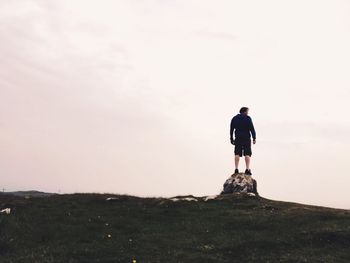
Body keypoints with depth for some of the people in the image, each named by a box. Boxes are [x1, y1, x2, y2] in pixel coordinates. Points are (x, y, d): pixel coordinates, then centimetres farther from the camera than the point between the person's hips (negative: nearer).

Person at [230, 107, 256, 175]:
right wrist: (254, 138, -5)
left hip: (238, 138, 3)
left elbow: (231, 129, 10)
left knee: (237, 154, 5)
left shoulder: (234, 118, 10)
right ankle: (247, 169, -8)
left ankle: (236, 169, -1)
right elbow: (252, 128, -7)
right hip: (246, 138, -3)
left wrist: (231, 139, 15)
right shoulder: (248, 118, -2)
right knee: (247, 154, -2)